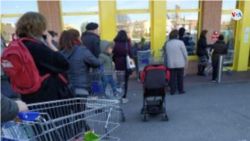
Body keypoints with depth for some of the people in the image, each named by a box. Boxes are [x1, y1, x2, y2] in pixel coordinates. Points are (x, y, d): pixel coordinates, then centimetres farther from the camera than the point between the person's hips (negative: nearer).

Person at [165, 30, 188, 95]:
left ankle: (172, 91, 11)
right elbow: (185, 53, -5)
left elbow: (167, 53, 5)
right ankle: (181, 90, 19)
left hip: (171, 63, 2)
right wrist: (186, 61, 6)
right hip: (180, 63, -2)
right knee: (180, 77, 9)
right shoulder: (180, 42, -9)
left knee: (172, 77, 6)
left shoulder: (167, 43, 2)